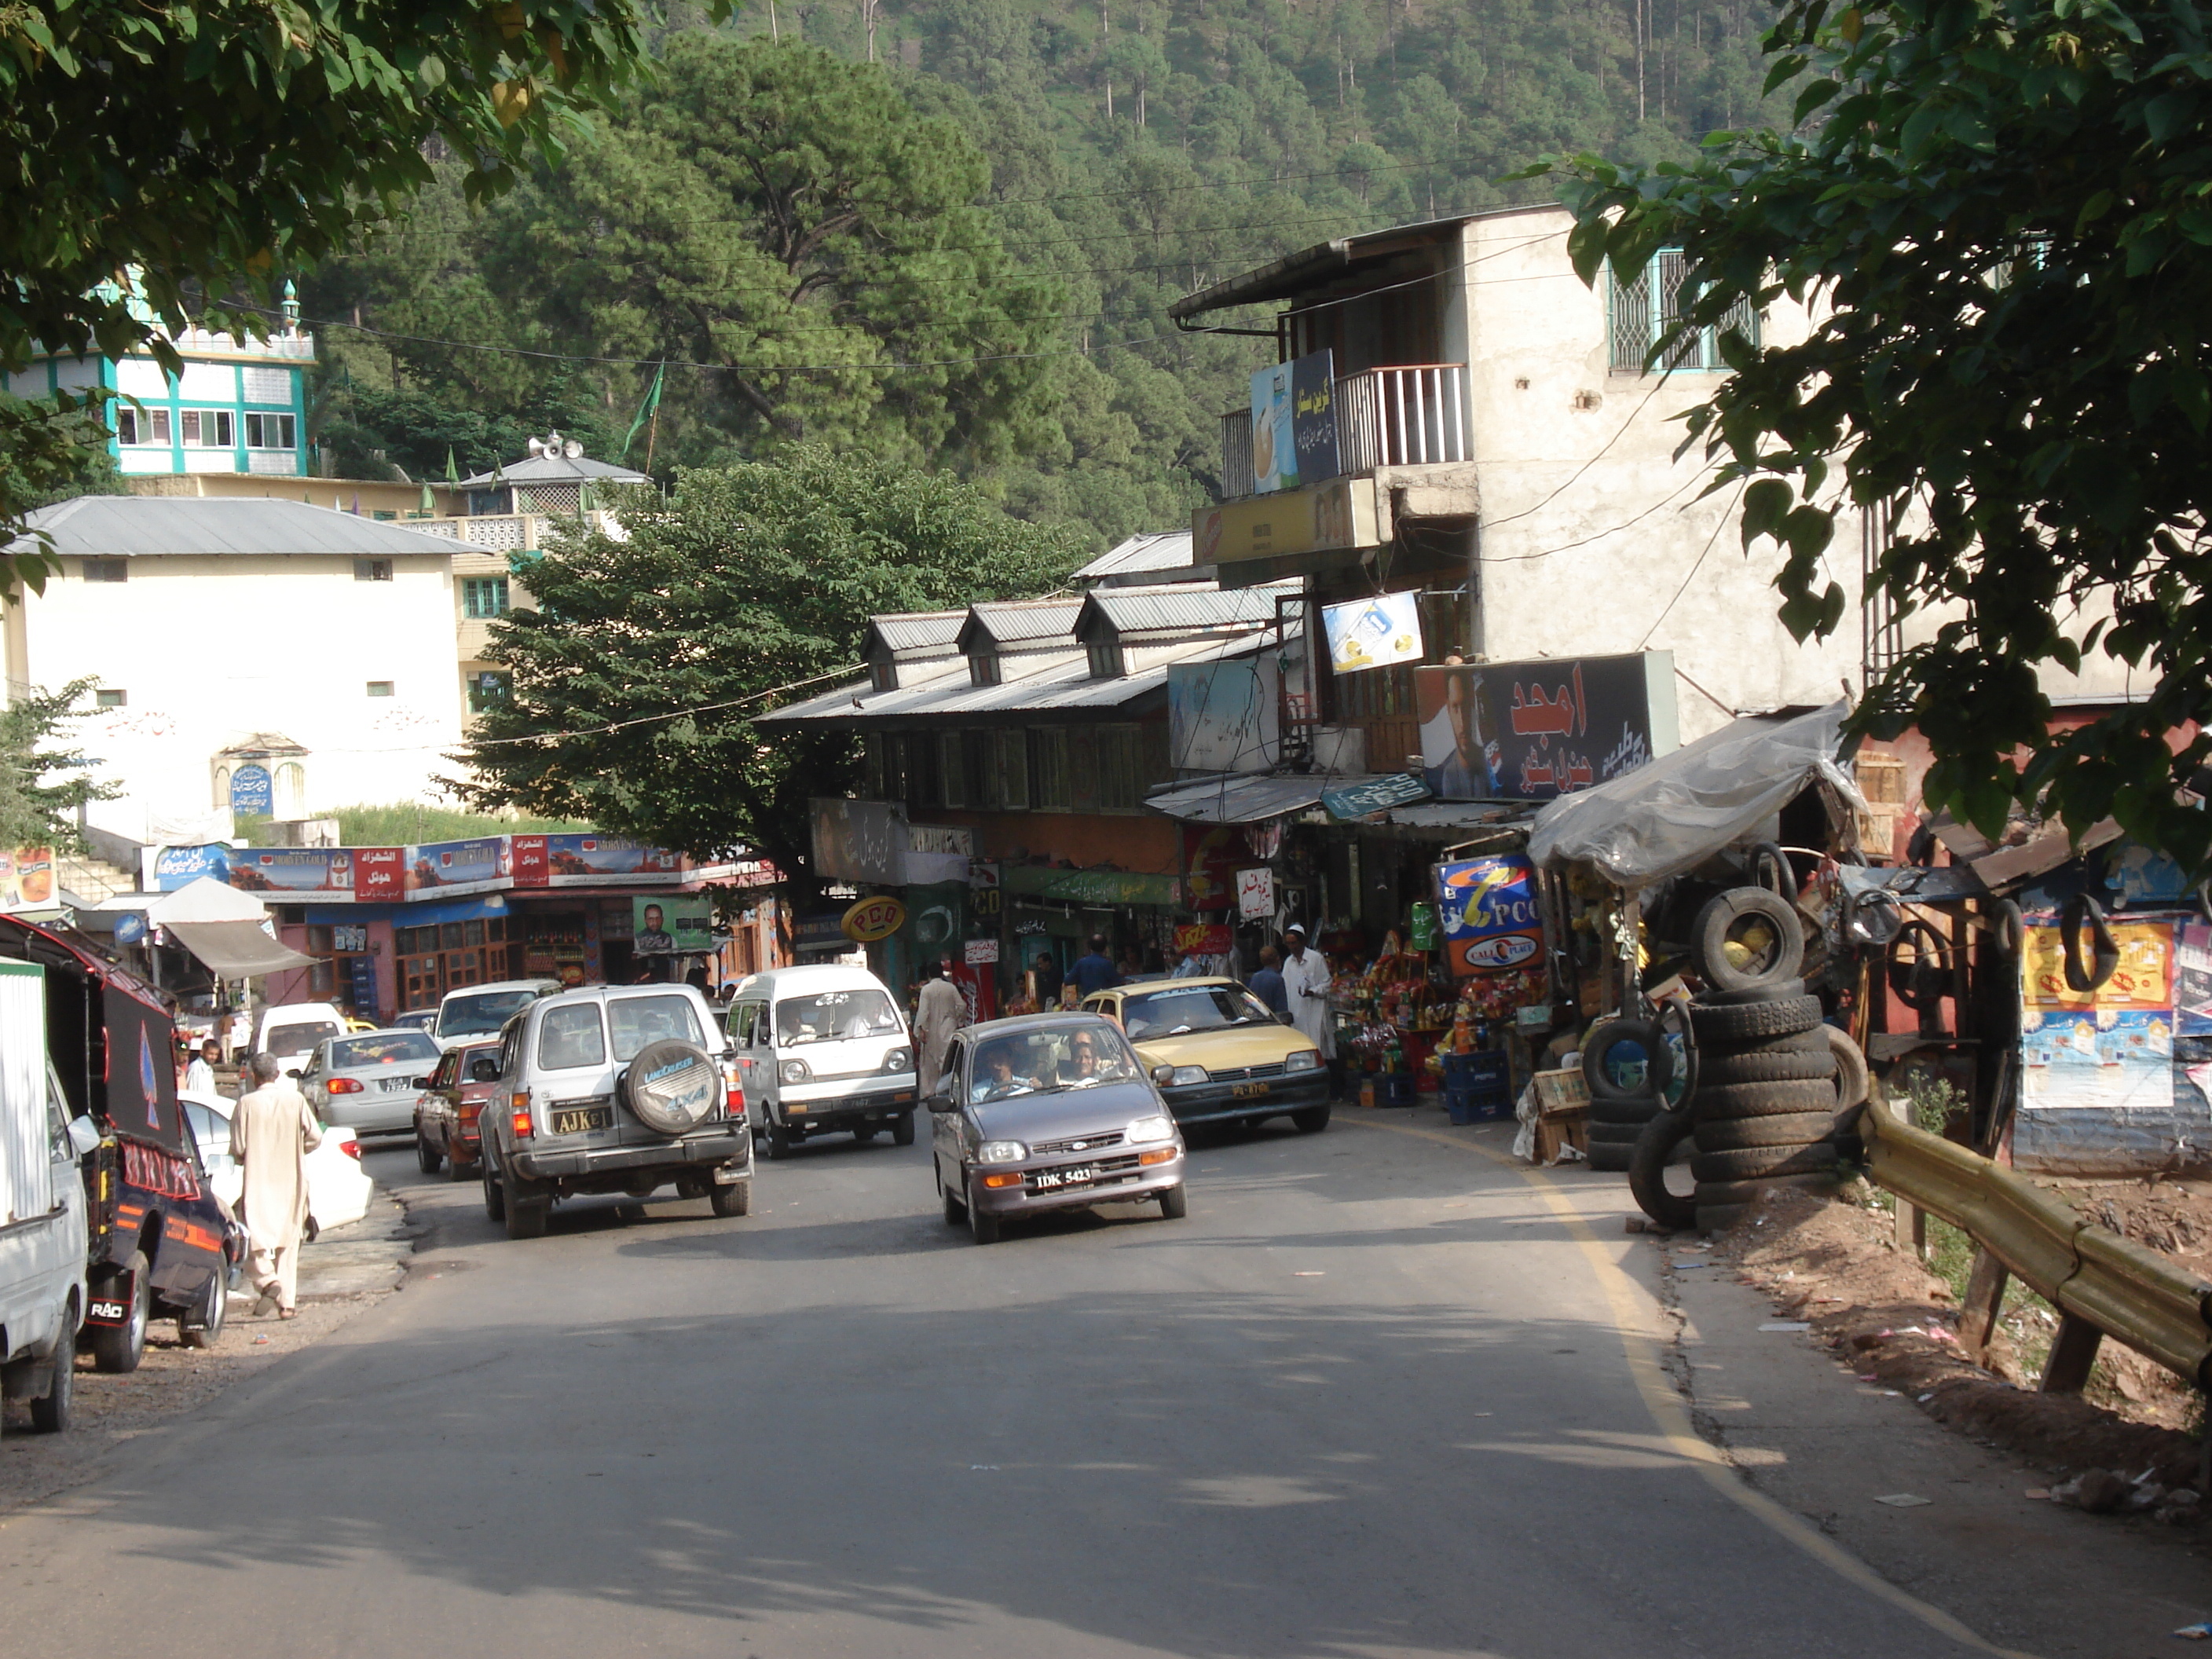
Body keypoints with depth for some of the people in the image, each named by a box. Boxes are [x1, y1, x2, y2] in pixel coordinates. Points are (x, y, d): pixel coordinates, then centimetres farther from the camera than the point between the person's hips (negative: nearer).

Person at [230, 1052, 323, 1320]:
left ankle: (267, 1280, -23)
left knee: (256, 1236, 3)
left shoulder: (247, 1104, -8)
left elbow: (237, 1148, -7)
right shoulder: (295, 1100, -1)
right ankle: (287, 1301, 9)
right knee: (288, 1242, 11)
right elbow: (315, 1136, -2)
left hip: (258, 1180, -3)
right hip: (291, 1181, 3)